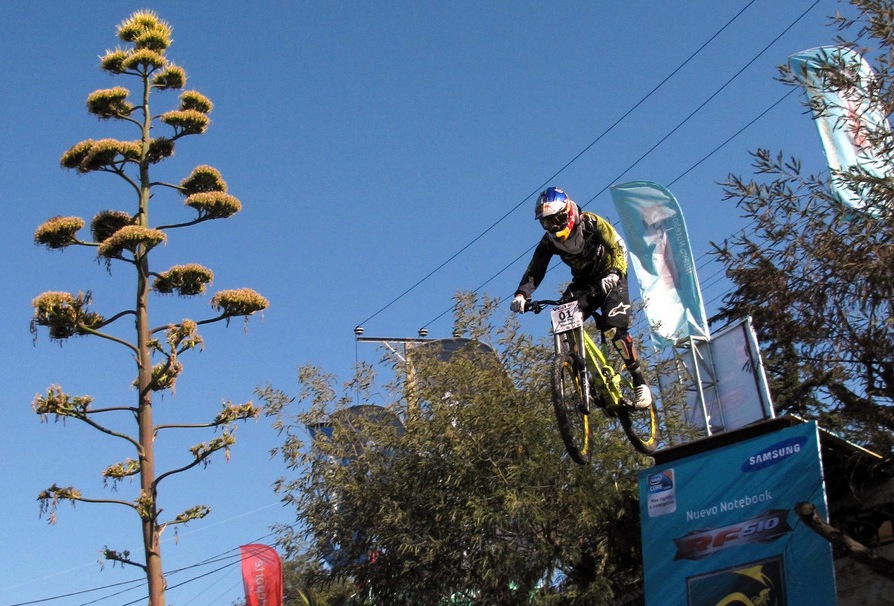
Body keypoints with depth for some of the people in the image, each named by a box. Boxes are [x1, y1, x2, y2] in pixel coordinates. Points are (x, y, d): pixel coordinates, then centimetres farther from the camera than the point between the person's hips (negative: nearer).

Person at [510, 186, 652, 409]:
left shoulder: (592, 223, -19)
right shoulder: (549, 241, -9)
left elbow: (618, 247, -23)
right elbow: (534, 270, -13)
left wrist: (615, 274, -41)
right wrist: (521, 294, -31)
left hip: (610, 279, -5)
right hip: (582, 284, 5)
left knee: (613, 329, -23)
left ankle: (640, 381, -9)